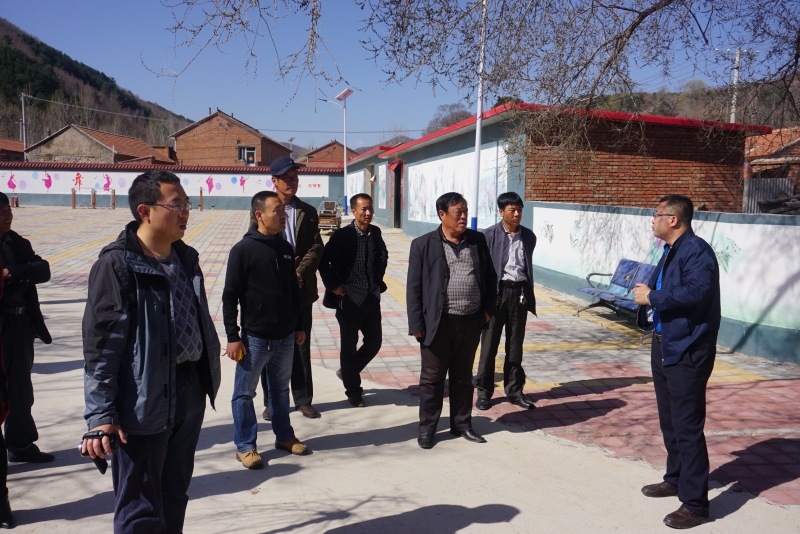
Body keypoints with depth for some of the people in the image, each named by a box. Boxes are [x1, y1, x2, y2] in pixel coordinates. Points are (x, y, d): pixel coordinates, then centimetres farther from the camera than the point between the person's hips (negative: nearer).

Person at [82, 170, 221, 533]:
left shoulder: (186, 258, 8)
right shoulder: (118, 265, -14)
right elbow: (100, 346, -16)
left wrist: (206, 378, 16)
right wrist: (100, 414, -18)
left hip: (191, 391, 7)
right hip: (145, 402, -7)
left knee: (175, 496, 22)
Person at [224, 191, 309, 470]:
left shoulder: (286, 248, 7)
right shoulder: (243, 249, -11)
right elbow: (230, 296, -10)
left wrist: (299, 325, 15)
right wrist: (232, 335, -13)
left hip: (285, 337, 6)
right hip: (255, 337, -5)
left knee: (281, 388, 18)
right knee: (244, 392, 6)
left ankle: (284, 436, 32)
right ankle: (245, 446, 18)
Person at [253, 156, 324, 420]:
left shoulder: (308, 212, 7)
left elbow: (316, 248, -1)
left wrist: (299, 273, -15)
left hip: (301, 290, 2)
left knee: (301, 348, 9)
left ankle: (303, 399, 22)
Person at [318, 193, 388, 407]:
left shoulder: (375, 233, 3)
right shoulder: (342, 235, -13)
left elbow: (383, 256, 21)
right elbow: (323, 261, -12)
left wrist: (378, 279, 12)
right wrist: (333, 286, -12)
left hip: (372, 297, 5)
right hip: (349, 298, -5)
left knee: (374, 341, 9)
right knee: (349, 346, 7)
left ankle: (347, 372, 33)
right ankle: (353, 391, 22)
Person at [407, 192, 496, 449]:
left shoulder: (478, 240, 6)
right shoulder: (423, 244, -4)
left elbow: (490, 277, 14)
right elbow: (413, 287, -5)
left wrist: (487, 308, 5)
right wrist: (417, 324, -9)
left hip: (471, 322, 3)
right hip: (438, 323, -3)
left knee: (463, 377, 16)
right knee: (432, 378, 8)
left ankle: (462, 424, 30)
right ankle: (427, 428, 21)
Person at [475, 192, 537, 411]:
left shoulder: (528, 236, 7)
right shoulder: (489, 235, -4)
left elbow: (529, 266, 14)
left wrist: (529, 297, 13)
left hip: (519, 293, 3)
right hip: (496, 292, -3)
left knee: (515, 345, 12)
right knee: (489, 344, 5)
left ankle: (514, 390, 23)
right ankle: (484, 391, 16)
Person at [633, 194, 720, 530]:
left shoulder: (697, 251, -17)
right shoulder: (671, 251, 15)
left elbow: (697, 291, -31)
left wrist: (652, 297, -22)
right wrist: (645, 291, -2)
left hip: (688, 351, -10)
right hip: (664, 345, 10)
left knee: (687, 427, -4)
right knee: (669, 421, 20)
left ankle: (695, 504, 5)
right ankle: (675, 479, 37)